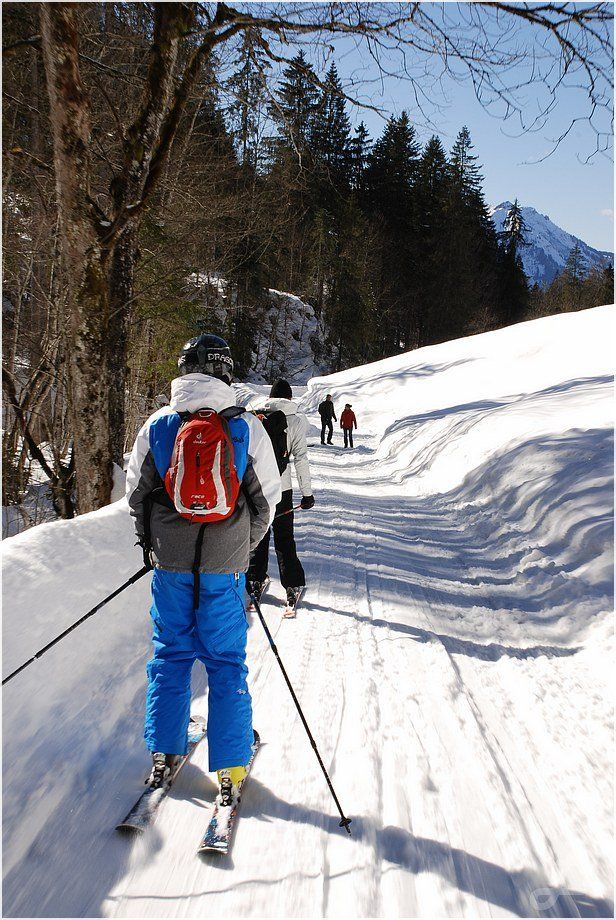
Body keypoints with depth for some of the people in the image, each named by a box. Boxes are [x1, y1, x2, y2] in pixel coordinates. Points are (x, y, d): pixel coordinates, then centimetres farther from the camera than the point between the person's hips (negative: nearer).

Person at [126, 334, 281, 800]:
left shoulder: (158, 425, -4)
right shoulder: (247, 428, -7)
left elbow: (137, 491, 4)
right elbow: (267, 498, -1)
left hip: (169, 562, 1)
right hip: (224, 566, -1)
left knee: (170, 654, 16)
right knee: (226, 660, 8)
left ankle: (164, 753, 24)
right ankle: (232, 767, 14)